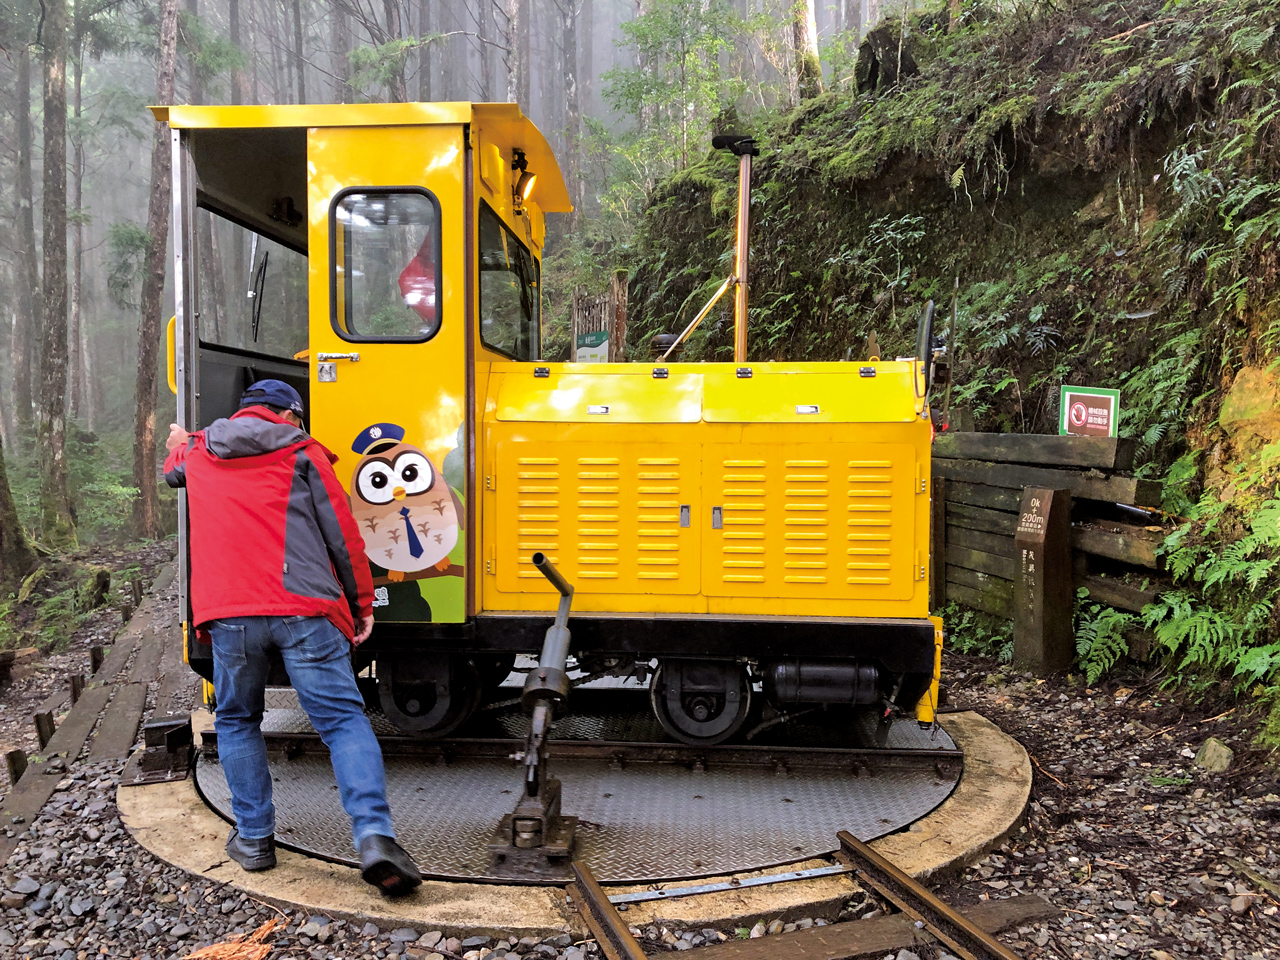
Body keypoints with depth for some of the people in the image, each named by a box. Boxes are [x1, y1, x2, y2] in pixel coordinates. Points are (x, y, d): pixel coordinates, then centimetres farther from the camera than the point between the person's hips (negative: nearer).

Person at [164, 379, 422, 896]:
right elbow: (343, 535, 3)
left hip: (228, 613, 3)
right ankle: (374, 837, -13)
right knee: (343, 719, -1)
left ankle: (253, 836, 22)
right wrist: (361, 605, 11)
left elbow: (174, 471, 45)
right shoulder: (304, 453, 8)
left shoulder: (198, 453, 19)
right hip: (304, 610, -3)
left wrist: (178, 445, 68)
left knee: (236, 721, 22)